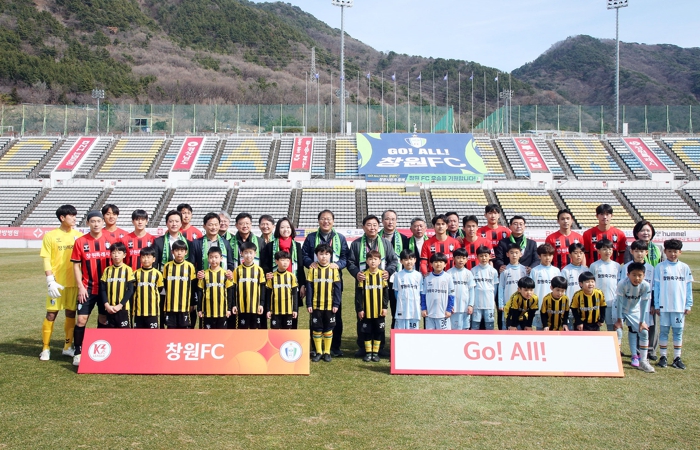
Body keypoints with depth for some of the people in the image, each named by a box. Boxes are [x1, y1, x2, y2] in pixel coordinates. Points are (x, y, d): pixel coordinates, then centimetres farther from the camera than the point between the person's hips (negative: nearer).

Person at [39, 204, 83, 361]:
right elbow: (46, 260, -3)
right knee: (51, 314, 0)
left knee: (71, 314, 8)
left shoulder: (79, 235, 6)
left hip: (74, 282, 3)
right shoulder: (50, 236, -1)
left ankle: (68, 347, 20)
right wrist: (50, 281, -12)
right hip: (57, 282, -3)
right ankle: (45, 349, 10)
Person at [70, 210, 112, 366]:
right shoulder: (80, 242, -2)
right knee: (81, 319, -4)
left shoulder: (109, 241, 0)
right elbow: (76, 266, 1)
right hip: (87, 288, -1)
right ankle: (78, 353, 6)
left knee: (104, 319, 10)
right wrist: (80, 287, -6)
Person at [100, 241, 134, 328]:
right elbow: (102, 289, 4)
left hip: (123, 307, -3)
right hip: (109, 308, 3)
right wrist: (106, 305, -9)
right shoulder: (107, 270, 7)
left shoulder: (128, 269, -3)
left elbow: (130, 290, -6)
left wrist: (120, 305, -13)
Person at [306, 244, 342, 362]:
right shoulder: (313, 269, 0)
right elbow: (309, 287, 0)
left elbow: (337, 288, -1)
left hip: (329, 305, 0)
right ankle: (318, 352, 18)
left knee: (328, 329, 8)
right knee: (316, 329, 6)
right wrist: (309, 304, -5)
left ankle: (327, 352, 19)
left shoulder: (333, 269, -1)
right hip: (316, 305, 0)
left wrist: (336, 304, -7)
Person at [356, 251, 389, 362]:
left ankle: (375, 352, 19)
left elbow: (386, 292, 2)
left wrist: (385, 307, -3)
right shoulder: (363, 276, -3)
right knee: (367, 332, 8)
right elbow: (359, 293, -2)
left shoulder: (382, 275, -1)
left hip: (379, 310, 0)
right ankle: (368, 352, 18)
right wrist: (359, 309, -5)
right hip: (366, 310, 0)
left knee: (378, 332, 8)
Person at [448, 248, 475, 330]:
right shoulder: (449, 273, -4)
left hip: (466, 306, 2)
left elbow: (471, 290, 4)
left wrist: (471, 305, -2)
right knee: (454, 328, 4)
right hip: (453, 306, -2)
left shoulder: (468, 273, 2)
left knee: (465, 328, 9)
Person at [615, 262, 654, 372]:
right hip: (621, 310, -3)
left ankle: (643, 361, 7)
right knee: (617, 330, -16)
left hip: (634, 311, 3)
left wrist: (642, 322, -12)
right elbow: (619, 301, -22)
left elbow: (644, 304, -15)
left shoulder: (646, 286, -22)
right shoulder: (623, 284, -30)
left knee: (644, 332, -4)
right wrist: (619, 319, -19)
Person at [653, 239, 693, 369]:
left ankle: (677, 358, 14)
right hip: (664, 306, -1)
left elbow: (688, 287, 7)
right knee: (664, 331, 5)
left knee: (678, 331, 5)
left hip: (680, 306, 1)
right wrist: (656, 305, -3)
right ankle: (663, 357, 13)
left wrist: (688, 305, 2)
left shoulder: (684, 268, 5)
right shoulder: (660, 267, 0)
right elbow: (656, 287, 1)